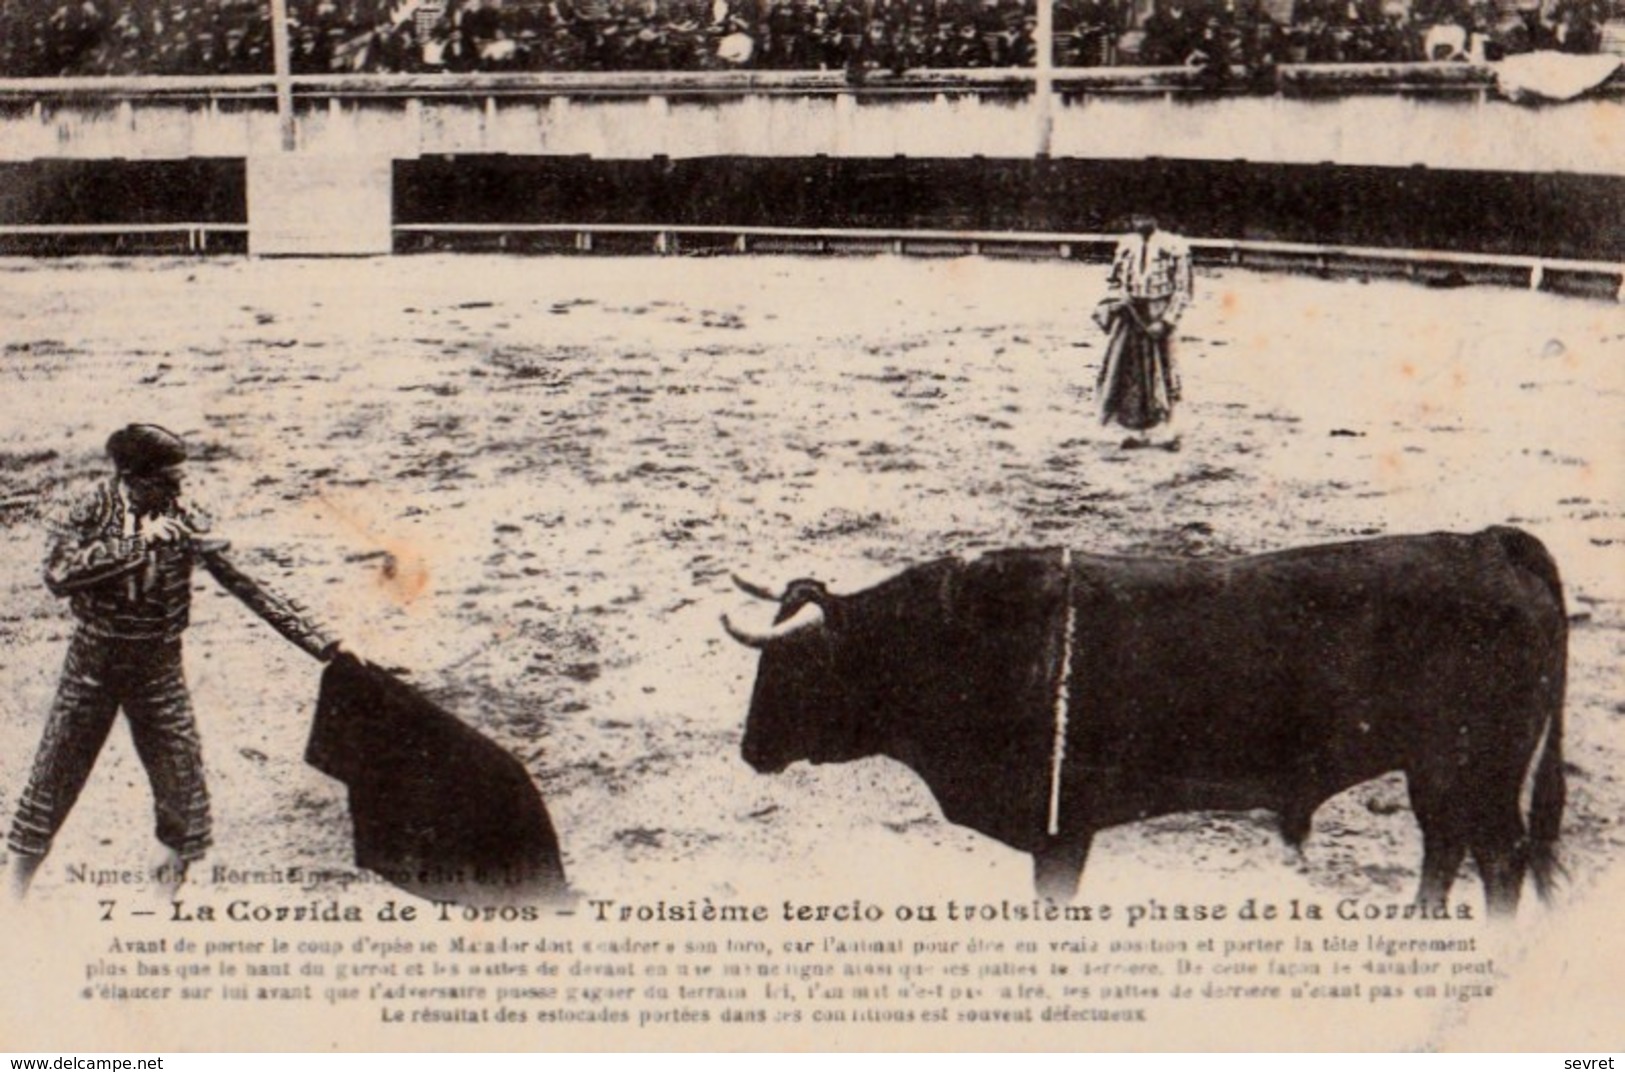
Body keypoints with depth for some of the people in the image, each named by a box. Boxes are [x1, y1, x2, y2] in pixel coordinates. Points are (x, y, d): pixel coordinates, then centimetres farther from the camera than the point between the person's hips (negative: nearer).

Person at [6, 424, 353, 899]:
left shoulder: (185, 520, -8)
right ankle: (16, 889, 21)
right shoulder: (88, 513, -11)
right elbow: (59, 574, -28)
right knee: (55, 771, 6)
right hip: (93, 661, -1)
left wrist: (320, 642, -10)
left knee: (180, 780, -1)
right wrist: (137, 542, -33)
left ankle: (174, 877, 18)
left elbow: (243, 585, -6)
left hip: (159, 665, 1)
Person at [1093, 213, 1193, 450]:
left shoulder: (1173, 246, -9)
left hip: (1156, 315, -5)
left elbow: (1182, 289, -8)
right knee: (1129, 373, 6)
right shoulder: (1127, 243, 8)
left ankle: (1169, 432, 8)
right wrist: (1111, 303, -1)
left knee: (1160, 374, -3)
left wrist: (1166, 321, -15)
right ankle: (1139, 432, 16)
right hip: (1129, 314, 5)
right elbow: (1115, 280, 16)